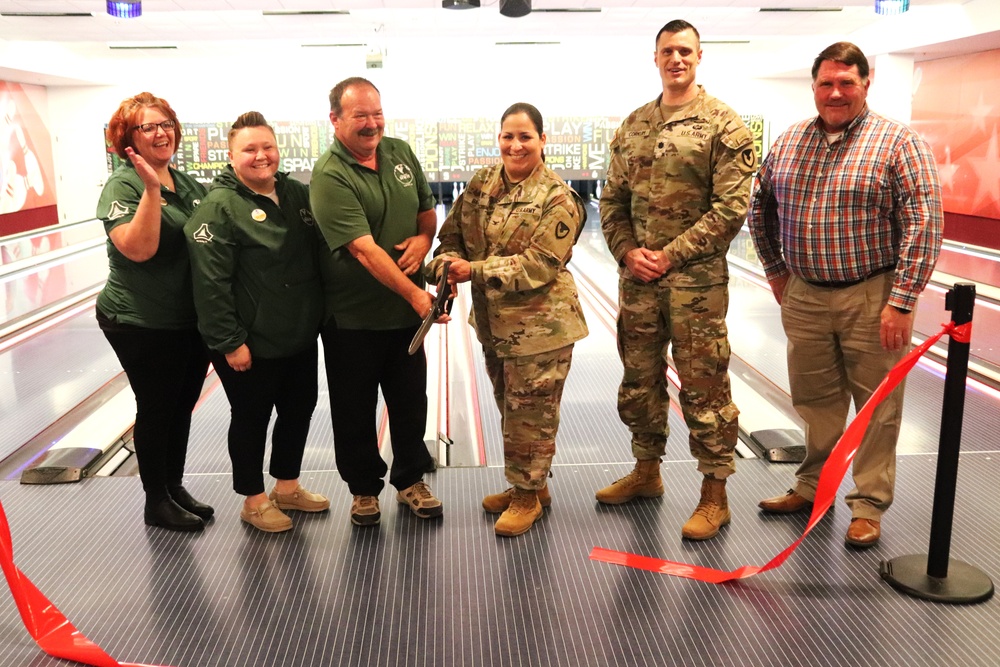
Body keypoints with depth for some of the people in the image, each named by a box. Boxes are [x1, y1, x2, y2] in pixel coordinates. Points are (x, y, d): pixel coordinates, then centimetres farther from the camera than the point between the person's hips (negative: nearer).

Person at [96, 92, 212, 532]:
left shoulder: (189, 185, 9)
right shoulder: (122, 186, -12)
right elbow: (138, 248, -26)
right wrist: (151, 188, -31)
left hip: (193, 318, 7)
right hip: (143, 324, -6)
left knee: (183, 406, 16)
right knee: (156, 408, 5)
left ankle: (175, 488, 33)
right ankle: (156, 503, 22)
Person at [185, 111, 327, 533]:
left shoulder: (297, 193, 5)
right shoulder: (220, 206, -15)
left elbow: (320, 255, 15)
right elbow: (211, 282, -19)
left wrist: (321, 315, 10)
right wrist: (229, 341, -20)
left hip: (301, 335, 7)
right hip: (252, 344, -7)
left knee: (299, 410, 17)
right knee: (251, 419, 9)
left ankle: (287, 487, 37)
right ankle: (254, 500, 28)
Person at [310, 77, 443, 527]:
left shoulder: (400, 153, 3)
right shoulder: (329, 178, -18)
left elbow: (427, 208, 15)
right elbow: (365, 250, -26)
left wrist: (424, 237, -8)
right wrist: (416, 294, -31)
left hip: (406, 310, 5)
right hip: (353, 317, -5)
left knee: (410, 402, 15)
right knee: (355, 410, 11)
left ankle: (411, 480, 33)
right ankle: (364, 488, 30)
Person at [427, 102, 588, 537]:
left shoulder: (557, 199, -14)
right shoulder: (482, 184, 5)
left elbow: (539, 265, -21)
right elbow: (454, 232, 6)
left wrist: (475, 271, -27)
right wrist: (447, 264, -16)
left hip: (540, 324, -7)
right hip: (493, 320, 7)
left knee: (530, 412, 4)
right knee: (510, 408, 19)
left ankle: (528, 495, 24)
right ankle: (527, 485, 38)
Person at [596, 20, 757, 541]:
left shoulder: (724, 125, -5)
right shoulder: (633, 125, 11)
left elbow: (731, 207, -11)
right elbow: (612, 199, 12)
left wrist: (670, 255, -15)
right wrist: (628, 251, -5)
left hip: (696, 279, -5)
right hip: (636, 277, 6)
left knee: (704, 388, 1)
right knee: (639, 380, 16)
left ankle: (714, 496, 15)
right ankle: (646, 471, 34)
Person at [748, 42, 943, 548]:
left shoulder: (899, 143, -8)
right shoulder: (788, 142, 6)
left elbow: (924, 225, -13)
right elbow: (761, 208, 18)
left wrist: (901, 302, -18)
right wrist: (776, 270, 15)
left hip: (871, 298, -4)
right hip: (804, 296, 4)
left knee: (876, 407, 6)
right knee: (814, 401, 16)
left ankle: (869, 505, 20)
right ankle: (813, 486, 32)